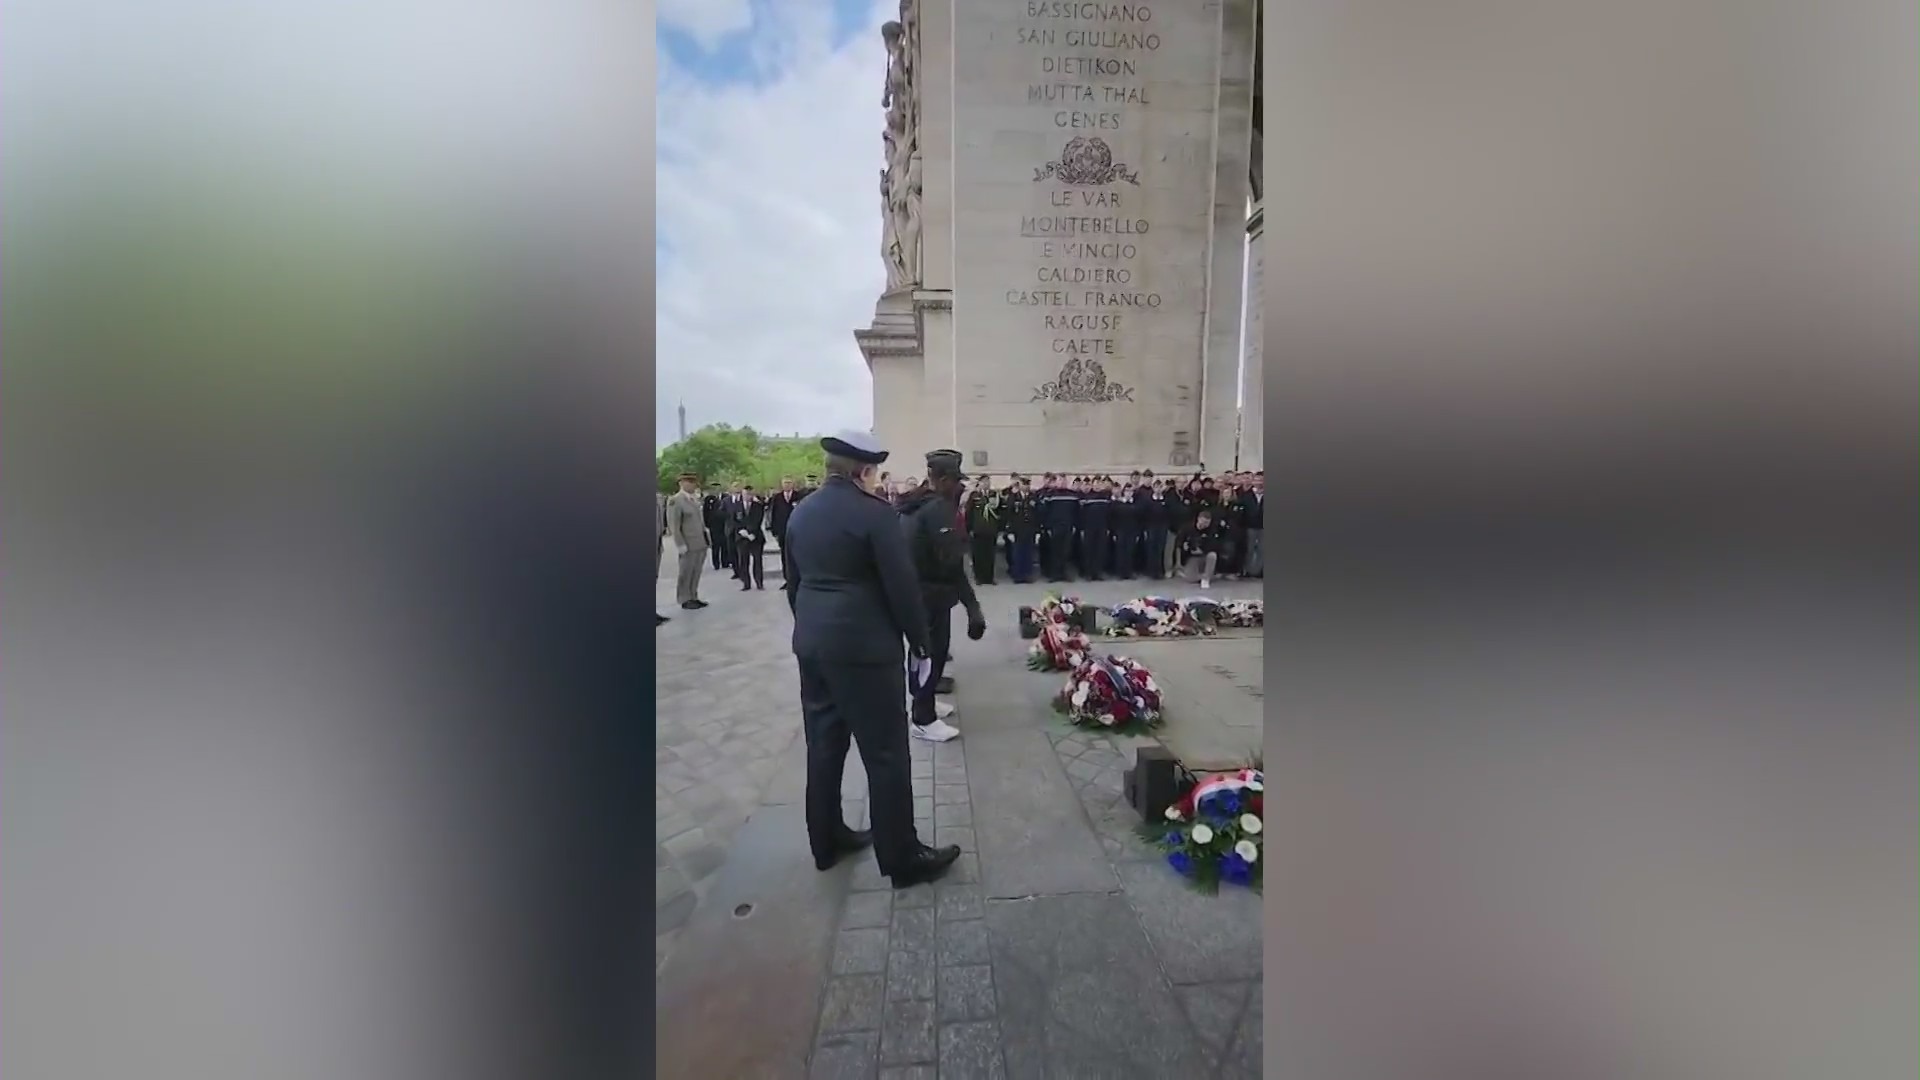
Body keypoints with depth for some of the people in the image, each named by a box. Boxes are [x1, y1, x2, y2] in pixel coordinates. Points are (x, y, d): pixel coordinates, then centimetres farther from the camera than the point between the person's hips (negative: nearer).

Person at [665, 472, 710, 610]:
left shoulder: (696, 499, 11)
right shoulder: (675, 501, -10)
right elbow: (674, 526, -13)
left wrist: (706, 538, 13)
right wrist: (681, 545, -17)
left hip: (701, 543, 6)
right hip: (688, 545, -6)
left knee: (696, 573, 13)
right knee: (686, 573, 5)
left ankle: (693, 597, 24)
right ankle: (685, 601, 15)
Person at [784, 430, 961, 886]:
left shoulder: (800, 512, 8)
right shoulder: (875, 512, -14)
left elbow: (794, 582, 14)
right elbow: (902, 585, -14)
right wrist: (918, 638, -2)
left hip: (811, 643, 8)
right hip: (864, 646, -8)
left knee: (823, 745, 18)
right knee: (886, 753, 3)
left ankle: (826, 841, 33)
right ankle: (903, 858, 15)